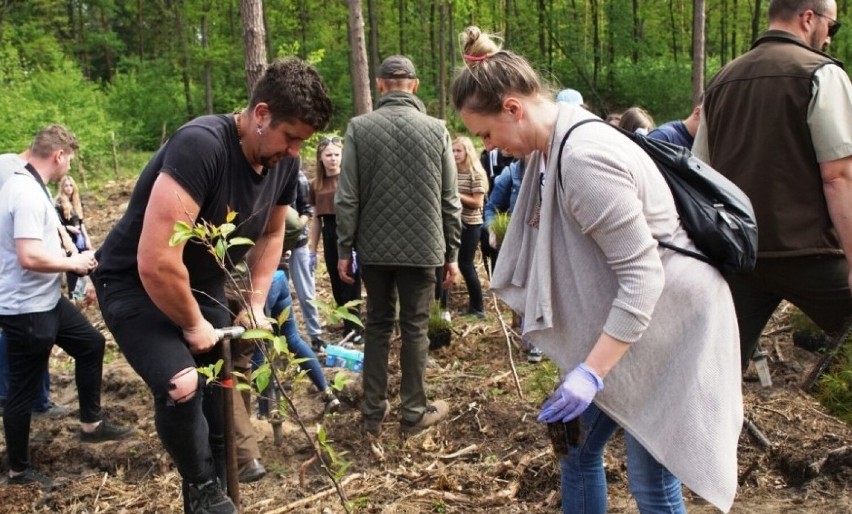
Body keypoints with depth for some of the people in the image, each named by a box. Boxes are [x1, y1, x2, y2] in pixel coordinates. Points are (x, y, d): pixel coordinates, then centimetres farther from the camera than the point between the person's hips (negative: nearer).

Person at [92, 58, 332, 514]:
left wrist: (254, 305, 4)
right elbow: (156, 263, -35)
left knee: (228, 387, 10)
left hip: (201, 286, 8)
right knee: (181, 384, -27)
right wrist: (193, 325, -19)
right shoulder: (200, 146, -33)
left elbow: (271, 234, 13)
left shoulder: (283, 161, -7)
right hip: (135, 285, -7)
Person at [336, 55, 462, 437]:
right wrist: (451, 253, 7)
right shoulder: (436, 129, -3)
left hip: (374, 247, 1)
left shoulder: (358, 127, -5)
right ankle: (413, 412, 17)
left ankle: (373, 412, 20)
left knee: (378, 324, 14)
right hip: (422, 247, -1)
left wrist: (344, 250, 3)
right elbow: (450, 200, -1)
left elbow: (347, 198, -6)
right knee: (414, 327, 9)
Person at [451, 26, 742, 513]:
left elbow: (643, 276, -28)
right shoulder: (553, 146, 3)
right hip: (613, 320, 10)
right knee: (577, 450, 16)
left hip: (662, 325, -10)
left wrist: (591, 372, -28)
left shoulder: (584, 159, -27)